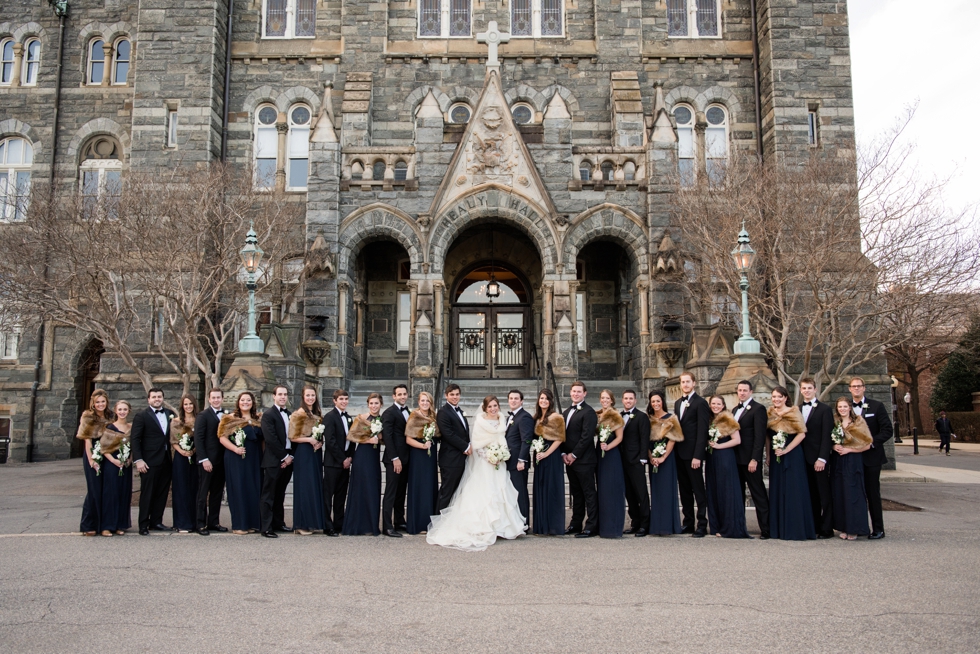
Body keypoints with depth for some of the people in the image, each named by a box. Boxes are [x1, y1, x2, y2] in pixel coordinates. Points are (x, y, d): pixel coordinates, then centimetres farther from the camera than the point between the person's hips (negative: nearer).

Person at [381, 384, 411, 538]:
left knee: (401, 492, 13)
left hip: (405, 458, 7)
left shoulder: (407, 412, 15)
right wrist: (395, 458, -18)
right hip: (394, 459, -7)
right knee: (391, 493, -5)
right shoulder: (389, 412, -8)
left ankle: (399, 522, 22)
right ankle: (387, 527, -2)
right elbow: (387, 436, -14)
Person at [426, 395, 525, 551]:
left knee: (500, 493, 5)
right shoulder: (480, 423, -8)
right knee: (484, 495, -8)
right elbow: (476, 445, -10)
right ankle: (484, 528, -3)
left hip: (499, 464, 6)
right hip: (483, 464, -6)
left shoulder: (502, 422, 8)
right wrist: (489, 457, -18)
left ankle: (500, 527, 13)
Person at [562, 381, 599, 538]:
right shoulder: (566, 412, 17)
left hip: (584, 460, -8)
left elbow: (587, 436, -16)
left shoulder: (588, 412, -10)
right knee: (576, 493, 14)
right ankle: (576, 524, 21)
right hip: (569, 459, 8)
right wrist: (564, 453, 2)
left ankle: (591, 527, 2)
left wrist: (574, 455, -14)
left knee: (589, 494, -2)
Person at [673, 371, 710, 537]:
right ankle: (688, 523, 19)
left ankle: (702, 525, 4)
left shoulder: (700, 403, -8)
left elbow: (702, 431, -13)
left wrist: (697, 455, -18)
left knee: (698, 490, -1)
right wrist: (674, 449, 6)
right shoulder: (677, 403, 16)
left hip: (692, 453, -7)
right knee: (684, 490, 12)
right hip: (679, 453, 7)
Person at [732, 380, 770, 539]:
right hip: (736, 459, 7)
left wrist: (754, 459, -19)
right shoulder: (735, 409, 17)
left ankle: (766, 529, 2)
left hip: (750, 459, -7)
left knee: (758, 494, -3)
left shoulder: (758, 409, -7)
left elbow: (760, 436, -14)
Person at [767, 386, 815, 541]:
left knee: (793, 491, -4)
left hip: (792, 456, -6)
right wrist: (769, 455, 9)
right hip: (775, 457, 6)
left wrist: (786, 450, -15)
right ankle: (779, 529, 14)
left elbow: (802, 433, -12)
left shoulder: (793, 412, -5)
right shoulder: (770, 413, 11)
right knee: (777, 491, 7)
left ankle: (795, 530, 3)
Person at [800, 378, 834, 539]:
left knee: (824, 494, 1)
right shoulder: (797, 410, 12)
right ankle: (814, 527, 13)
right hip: (804, 459, 5)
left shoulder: (825, 409, -3)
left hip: (818, 458, -5)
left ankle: (826, 529, 6)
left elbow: (827, 436, -8)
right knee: (810, 494, 8)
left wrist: (822, 458, -15)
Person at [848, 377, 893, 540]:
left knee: (873, 493, 1)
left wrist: (872, 442, -15)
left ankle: (878, 529, 9)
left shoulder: (876, 406, 0)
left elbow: (887, 430, -4)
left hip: (871, 456, -3)